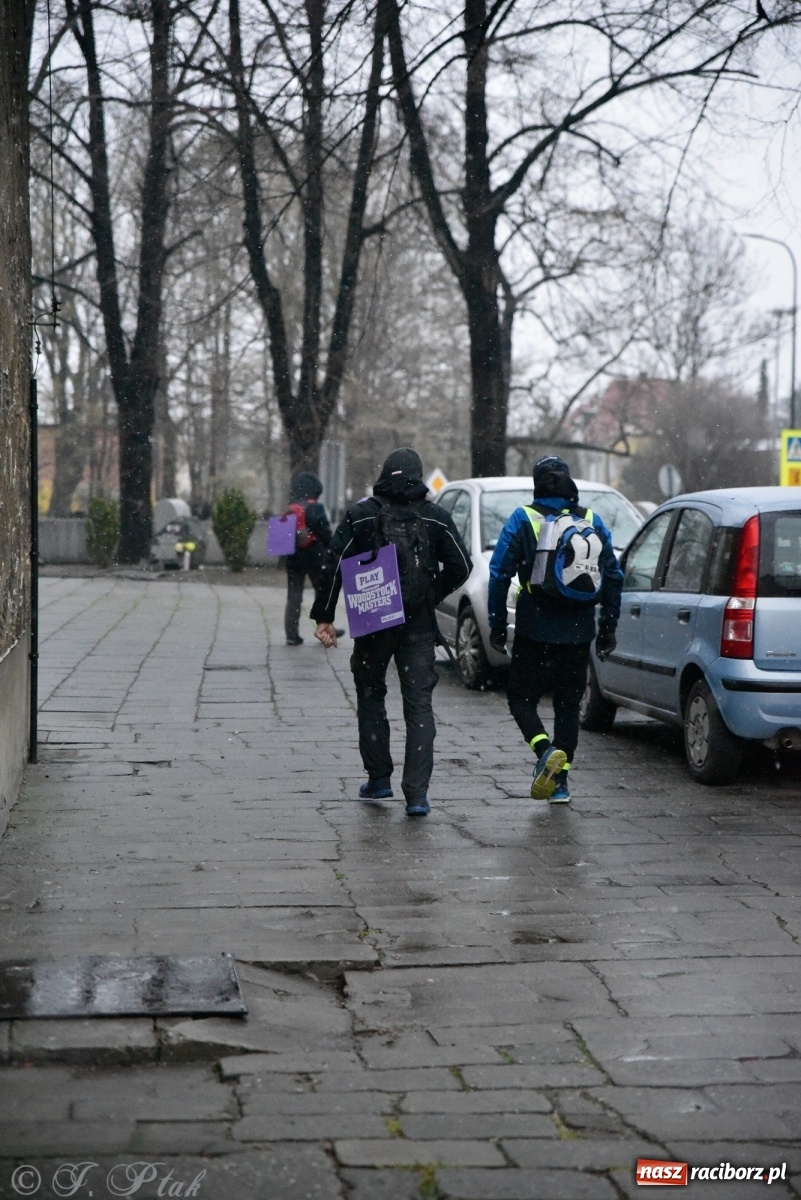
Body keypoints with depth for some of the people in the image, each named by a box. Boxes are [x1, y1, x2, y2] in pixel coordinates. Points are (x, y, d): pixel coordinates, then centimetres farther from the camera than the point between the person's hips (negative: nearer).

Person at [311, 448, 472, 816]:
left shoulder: (360, 515, -1)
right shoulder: (437, 518, 2)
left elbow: (334, 566, -5)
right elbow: (461, 567, 1)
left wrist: (323, 616, 0)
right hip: (419, 625, 1)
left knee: (371, 697, 18)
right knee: (419, 705, 1)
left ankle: (379, 779, 20)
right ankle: (416, 794, -6)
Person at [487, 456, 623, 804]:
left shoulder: (522, 520, -3)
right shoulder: (592, 522, 7)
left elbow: (500, 574, -6)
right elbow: (613, 577, 8)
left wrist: (497, 624, 1)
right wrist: (608, 628, 14)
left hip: (534, 631, -3)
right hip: (577, 632, 3)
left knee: (521, 697, 8)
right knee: (568, 704, 12)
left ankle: (545, 749, -17)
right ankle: (561, 780, 9)